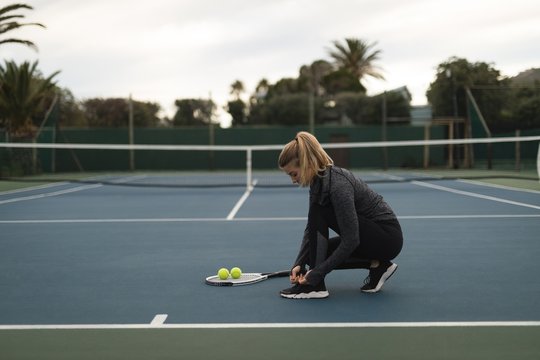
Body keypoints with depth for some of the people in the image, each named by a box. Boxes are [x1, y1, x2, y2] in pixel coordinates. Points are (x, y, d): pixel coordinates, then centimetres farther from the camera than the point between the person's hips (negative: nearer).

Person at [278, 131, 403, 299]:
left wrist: (317, 273, -26)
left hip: (388, 237, -9)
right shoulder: (318, 181, -1)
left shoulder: (338, 185, -28)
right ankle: (377, 265, 8)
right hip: (371, 234, 9)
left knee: (319, 211, -22)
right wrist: (298, 263, -9)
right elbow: (312, 229, 3)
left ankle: (314, 285, -17)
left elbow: (351, 240, -29)